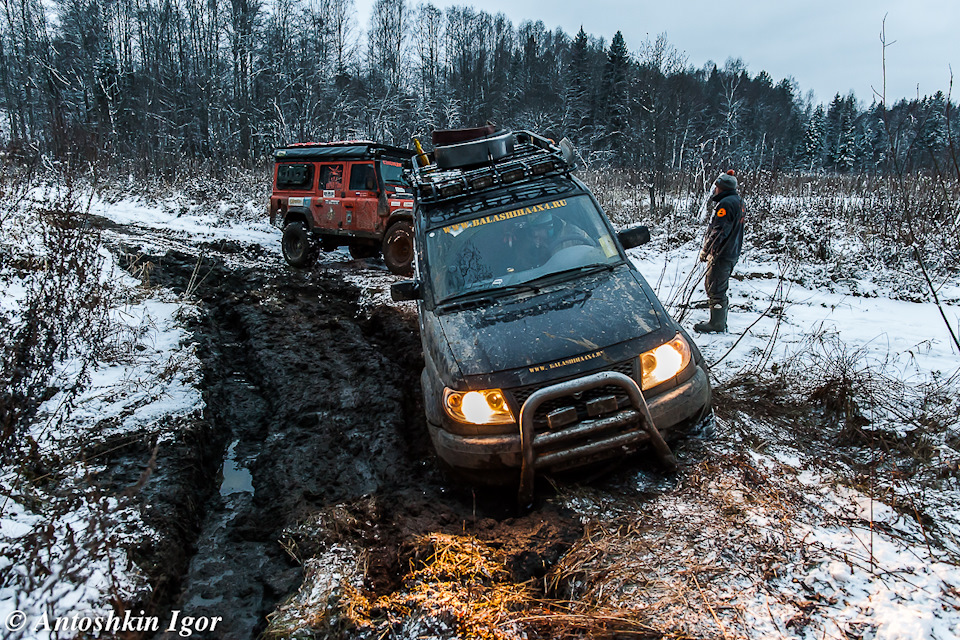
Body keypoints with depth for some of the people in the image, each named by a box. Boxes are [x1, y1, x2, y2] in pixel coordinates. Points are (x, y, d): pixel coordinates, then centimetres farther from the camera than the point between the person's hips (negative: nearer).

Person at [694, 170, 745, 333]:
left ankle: (717, 325, 4)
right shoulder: (737, 201, 14)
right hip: (733, 253, 11)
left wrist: (705, 250, -16)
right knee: (720, 288, 18)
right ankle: (720, 322, 26)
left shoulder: (726, 203, -19)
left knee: (715, 289, -3)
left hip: (722, 254, -11)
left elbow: (719, 231, -23)